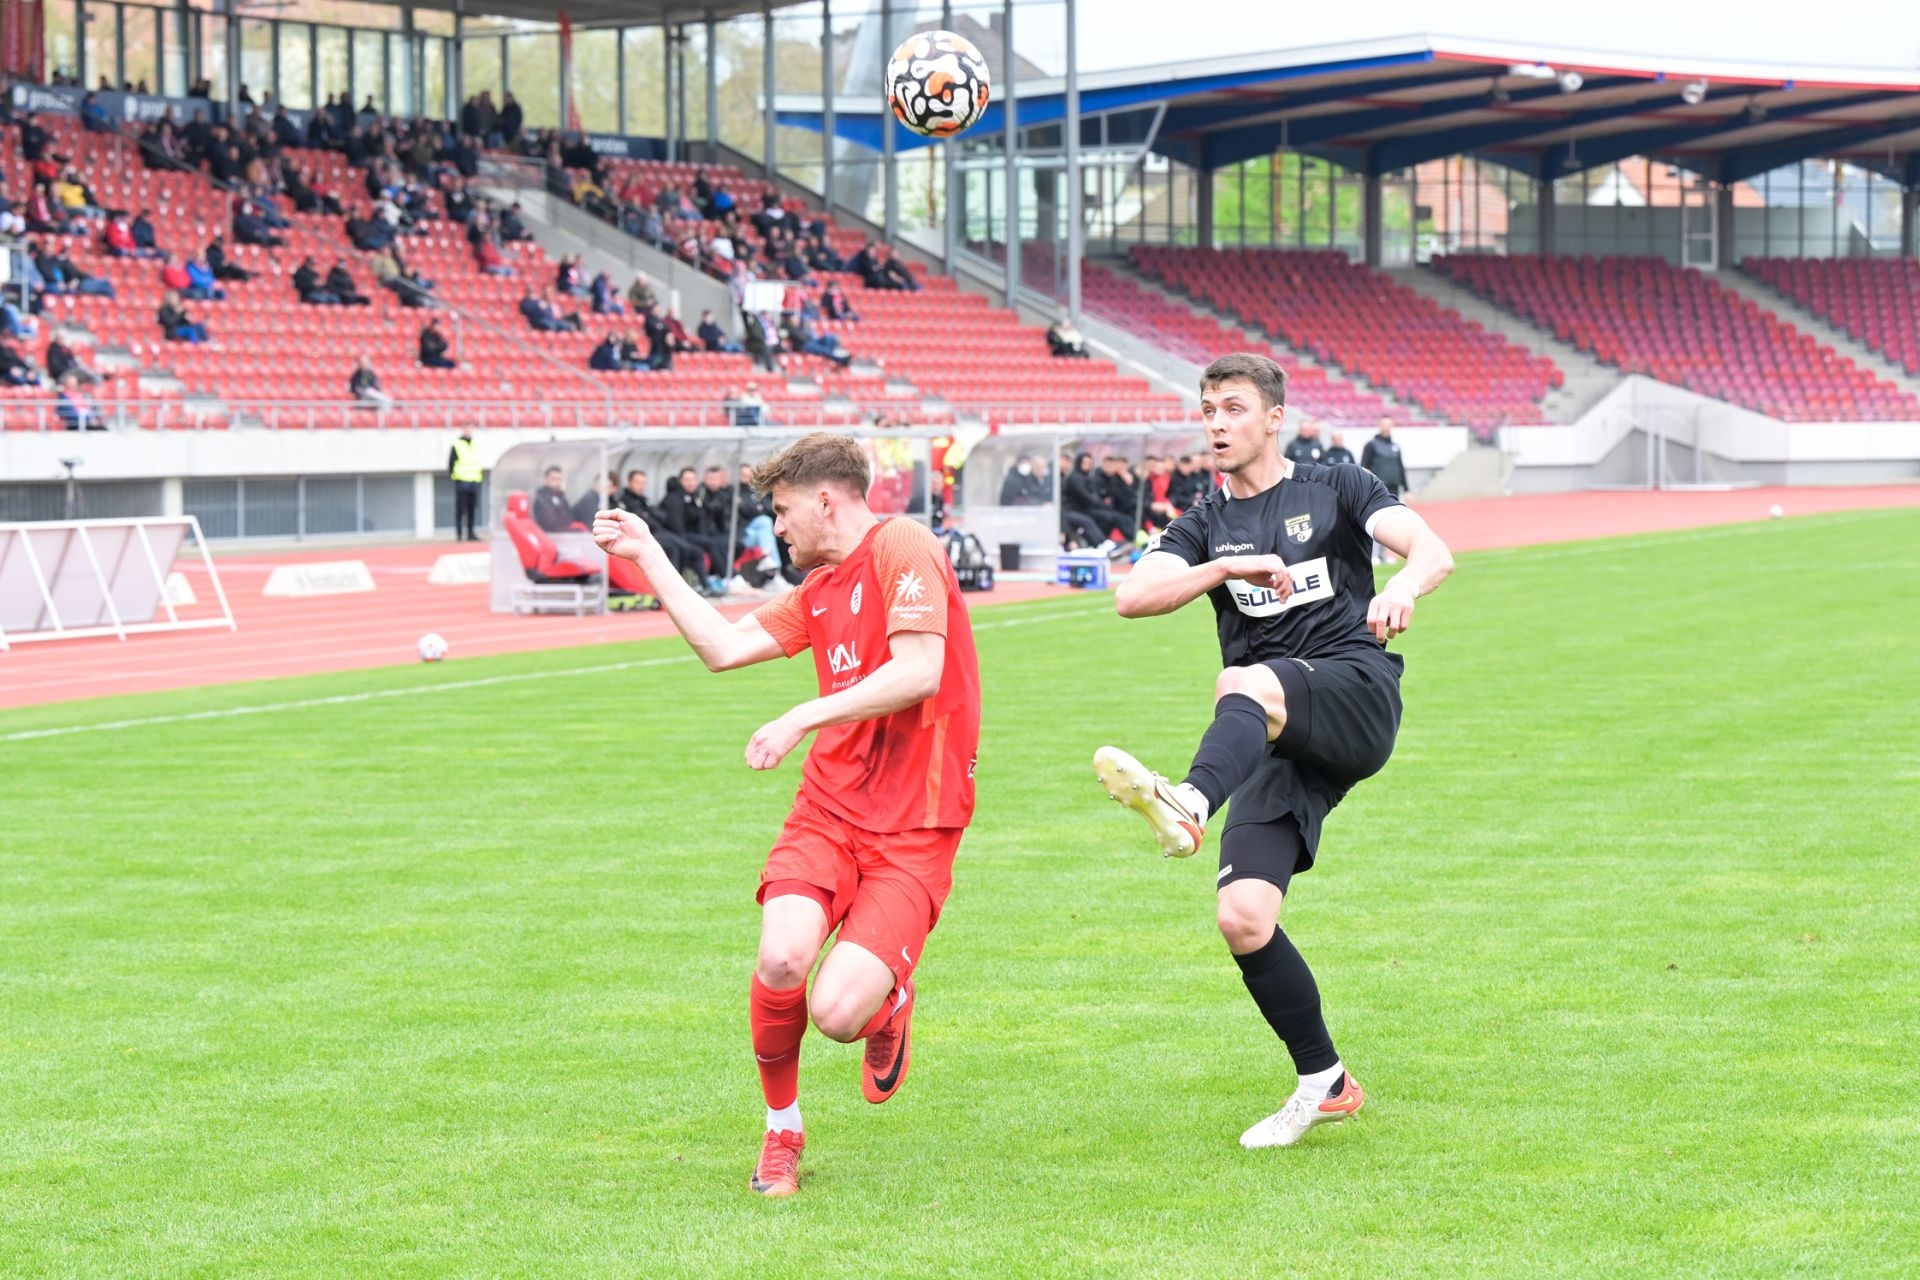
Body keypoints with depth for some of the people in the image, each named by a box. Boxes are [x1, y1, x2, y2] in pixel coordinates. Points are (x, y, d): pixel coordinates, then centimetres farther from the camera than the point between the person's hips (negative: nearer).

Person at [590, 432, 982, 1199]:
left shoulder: (902, 548, -8)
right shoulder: (819, 590, 19)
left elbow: (918, 671, -19)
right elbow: (723, 647, 20)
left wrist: (804, 718, -20)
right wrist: (647, 555, 23)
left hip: (912, 829, -6)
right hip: (827, 810, 7)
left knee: (836, 1013, -19)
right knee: (781, 961, -20)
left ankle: (889, 1000, 20)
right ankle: (781, 1133, 5)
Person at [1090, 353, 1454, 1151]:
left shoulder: (1333, 491, 12)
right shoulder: (1207, 525, 21)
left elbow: (1433, 551, -4)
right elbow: (1132, 597, 2)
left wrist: (1403, 588, -28)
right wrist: (1229, 568, -12)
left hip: (1356, 694, -4)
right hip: (1281, 742, 4)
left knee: (1244, 687, -37)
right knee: (1242, 919, -11)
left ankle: (1187, 804, -67)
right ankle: (1323, 1084, 6)